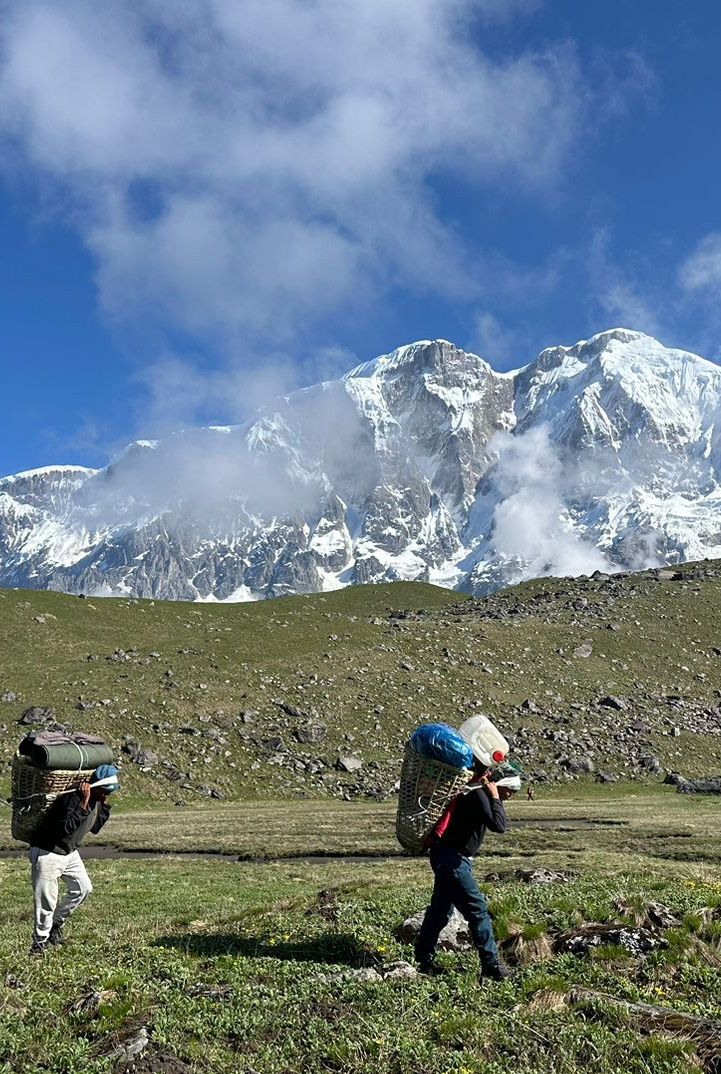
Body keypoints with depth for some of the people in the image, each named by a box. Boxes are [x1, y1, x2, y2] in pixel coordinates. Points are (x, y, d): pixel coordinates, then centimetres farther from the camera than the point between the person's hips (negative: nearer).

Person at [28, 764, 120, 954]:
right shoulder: (73, 798, -29)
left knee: (83, 888, 12)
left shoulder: (96, 802, -1)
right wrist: (84, 803, -40)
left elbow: (94, 828, 10)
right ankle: (40, 942, 14)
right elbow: (67, 827, -40)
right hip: (47, 853, -9)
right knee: (46, 900, -5)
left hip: (70, 853, 9)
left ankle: (55, 924, 28)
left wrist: (105, 806, -1)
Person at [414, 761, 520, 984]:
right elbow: (499, 826, -25)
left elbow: (499, 823, 19)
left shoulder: (479, 792, 13)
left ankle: (424, 960, 24)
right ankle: (491, 965, 0)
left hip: (448, 857, 10)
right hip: (451, 858, -10)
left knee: (441, 909, 16)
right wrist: (494, 798, -15)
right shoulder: (478, 794, -17)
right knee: (477, 908, -6)